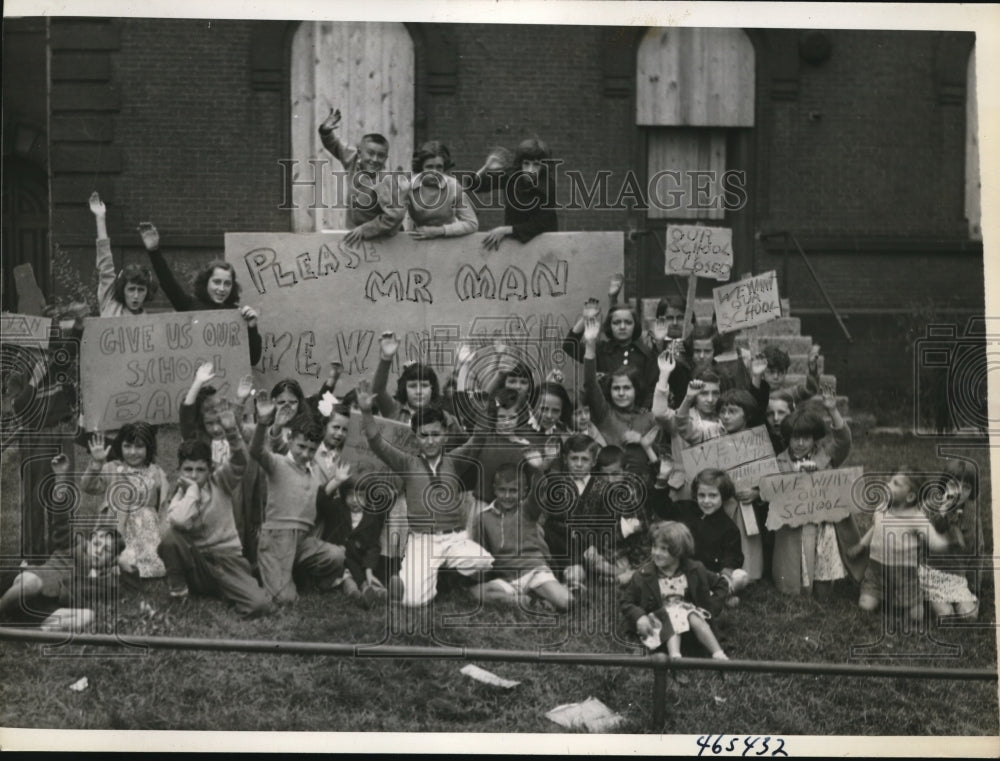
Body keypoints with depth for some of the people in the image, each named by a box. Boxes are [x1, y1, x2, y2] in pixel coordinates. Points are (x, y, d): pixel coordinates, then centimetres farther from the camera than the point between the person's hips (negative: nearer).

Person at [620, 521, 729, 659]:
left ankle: (720, 656, -39)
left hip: (687, 610, 2)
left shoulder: (694, 570, -2)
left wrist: (711, 608, -2)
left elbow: (721, 584, 10)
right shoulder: (643, 576, -6)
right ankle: (675, 658, -58)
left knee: (696, 620, -30)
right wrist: (639, 617, -19)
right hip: (661, 617, -2)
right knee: (672, 624, -34)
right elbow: (626, 603, 0)